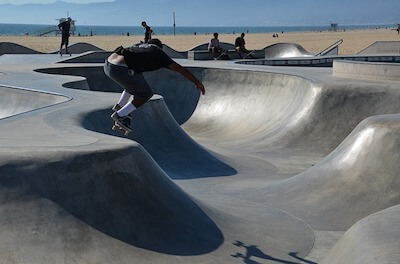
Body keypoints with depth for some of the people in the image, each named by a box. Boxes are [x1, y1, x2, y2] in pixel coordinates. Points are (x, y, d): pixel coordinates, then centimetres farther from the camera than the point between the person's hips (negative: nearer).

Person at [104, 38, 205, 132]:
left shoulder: (140, 47, 33)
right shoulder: (158, 52, 14)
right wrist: (197, 83, 15)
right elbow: (180, 69, 12)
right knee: (147, 94, 11)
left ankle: (120, 106, 29)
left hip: (108, 64, 8)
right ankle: (120, 115, 8)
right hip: (120, 70, -8)